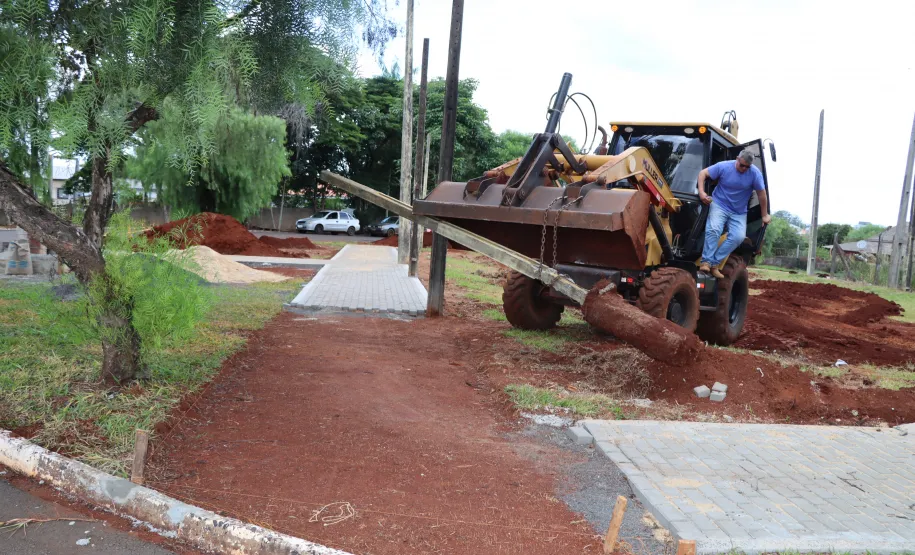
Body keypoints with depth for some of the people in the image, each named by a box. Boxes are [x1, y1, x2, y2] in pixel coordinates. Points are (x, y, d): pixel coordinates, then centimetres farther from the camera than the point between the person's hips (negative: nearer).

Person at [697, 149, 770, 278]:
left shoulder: (755, 173, -10)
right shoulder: (724, 166, -10)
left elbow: (761, 194, -3)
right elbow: (703, 173, -4)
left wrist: (765, 215, 3)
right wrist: (701, 192, -19)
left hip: (739, 213, 2)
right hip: (719, 205, -2)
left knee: (738, 236, -20)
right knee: (714, 230, -28)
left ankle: (714, 263, -16)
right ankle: (706, 261, -23)